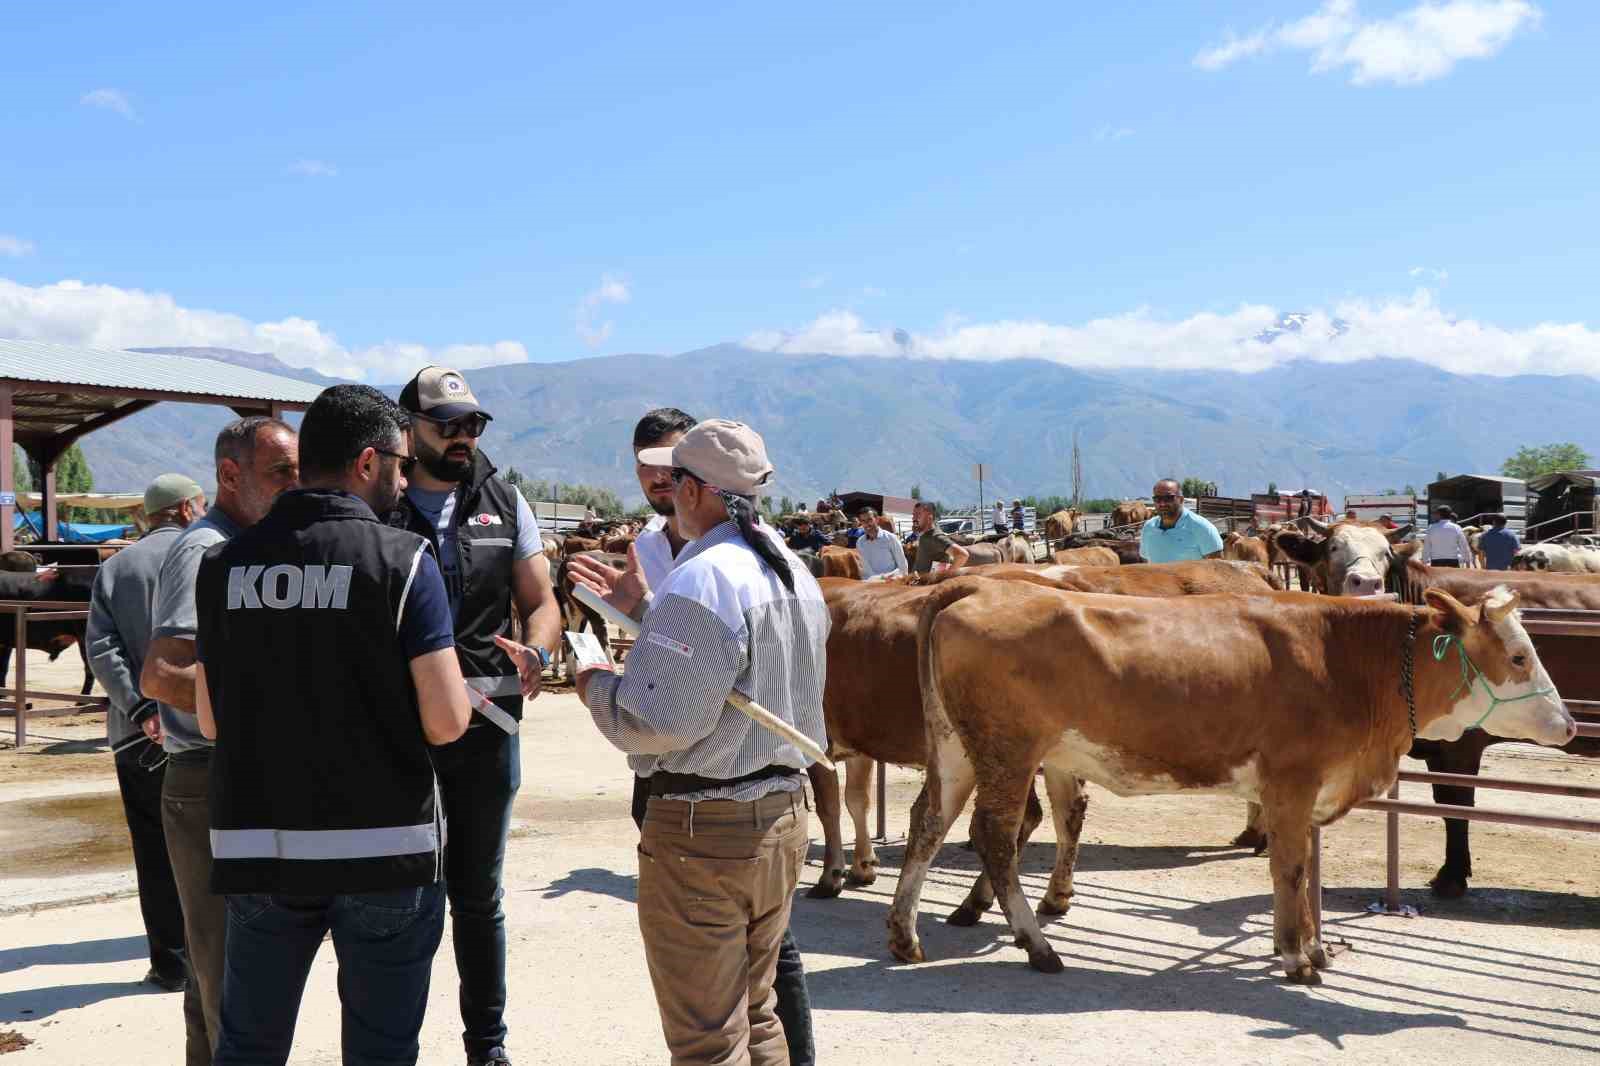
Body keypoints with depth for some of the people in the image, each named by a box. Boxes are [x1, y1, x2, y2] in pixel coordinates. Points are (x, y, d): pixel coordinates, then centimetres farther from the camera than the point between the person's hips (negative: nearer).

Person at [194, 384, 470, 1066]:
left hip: (256, 850, 4)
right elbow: (446, 722, -15)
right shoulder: (401, 559, -10)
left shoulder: (225, 563, 4)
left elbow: (211, 720, 10)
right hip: (382, 850, -4)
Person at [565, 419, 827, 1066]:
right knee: (756, 1014, 22)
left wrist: (596, 687, -5)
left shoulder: (701, 581, -21)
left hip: (703, 830, -9)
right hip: (782, 816, 9)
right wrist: (645, 609, 17)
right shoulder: (793, 571, 9)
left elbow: (657, 722, -24)